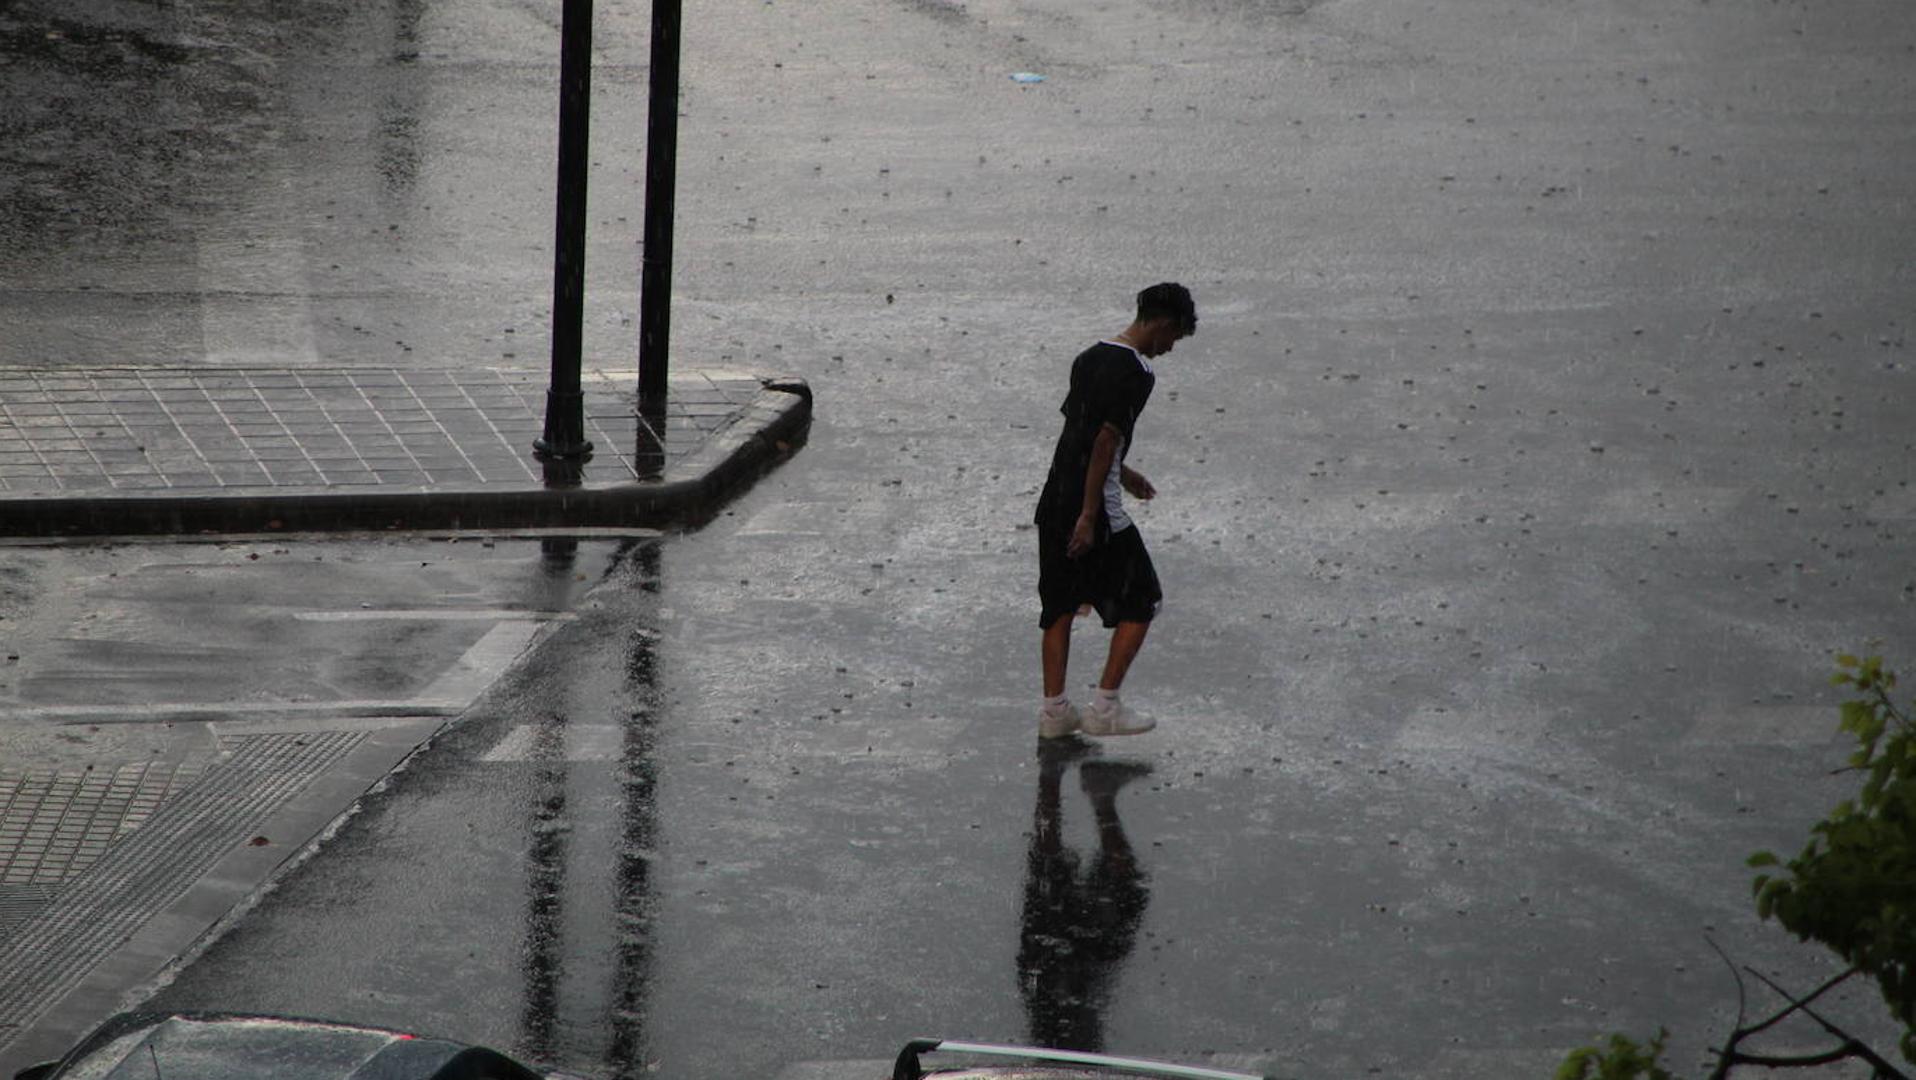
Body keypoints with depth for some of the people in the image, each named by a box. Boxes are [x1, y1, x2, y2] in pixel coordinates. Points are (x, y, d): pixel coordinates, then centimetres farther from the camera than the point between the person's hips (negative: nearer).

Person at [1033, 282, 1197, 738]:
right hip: (1093, 508, -8)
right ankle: (1105, 708, 4)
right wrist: (1090, 517, -19)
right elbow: (1105, 440, -20)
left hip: (1053, 502, 8)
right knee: (1140, 603, 5)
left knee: (1059, 606, 14)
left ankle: (1054, 709, 15)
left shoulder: (1090, 357, 13)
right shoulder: (1136, 372, -14)